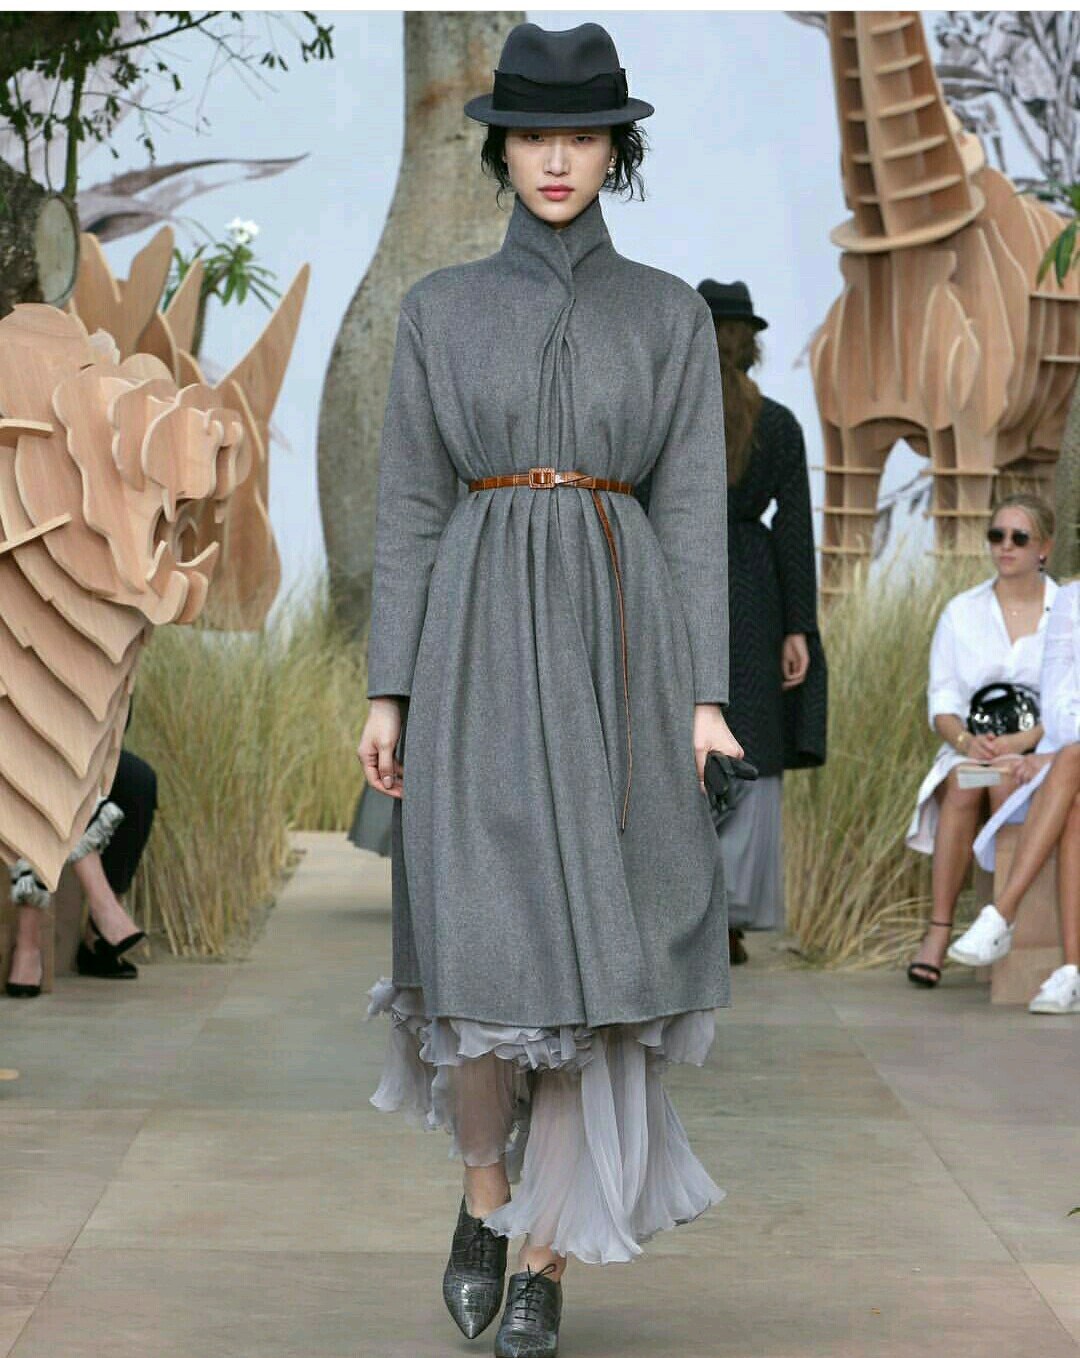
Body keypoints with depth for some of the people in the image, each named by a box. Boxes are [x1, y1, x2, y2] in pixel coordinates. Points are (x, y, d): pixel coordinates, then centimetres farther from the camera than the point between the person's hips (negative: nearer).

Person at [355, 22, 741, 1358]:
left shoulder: (670, 313, 7)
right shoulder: (440, 309, 8)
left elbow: (693, 508, 4)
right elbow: (408, 506, 6)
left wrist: (705, 695, -4)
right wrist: (387, 693, 1)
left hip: (621, 646, 0)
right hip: (483, 647, 0)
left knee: (593, 954, -4)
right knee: (486, 945, -8)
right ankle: (485, 1189, 21)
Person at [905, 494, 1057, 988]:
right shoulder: (960, 612, 10)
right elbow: (942, 703, 5)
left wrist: (1021, 741, -22)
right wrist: (967, 740, -17)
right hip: (970, 750, 2)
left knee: (1005, 781, -36)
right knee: (963, 786, -33)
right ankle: (938, 932, -34)